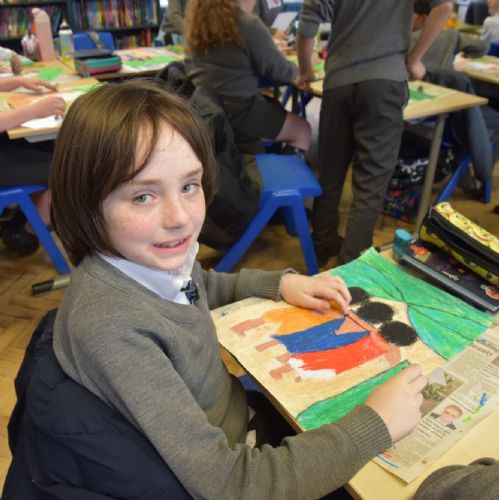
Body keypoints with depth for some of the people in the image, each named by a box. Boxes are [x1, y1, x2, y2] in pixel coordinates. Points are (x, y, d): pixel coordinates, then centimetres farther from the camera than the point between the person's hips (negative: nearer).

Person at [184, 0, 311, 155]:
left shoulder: (198, 17, 7)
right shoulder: (249, 24, -14)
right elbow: (280, 72, -9)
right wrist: (295, 68, 14)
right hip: (234, 110, -8)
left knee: (275, 107, 28)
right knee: (302, 130, 10)